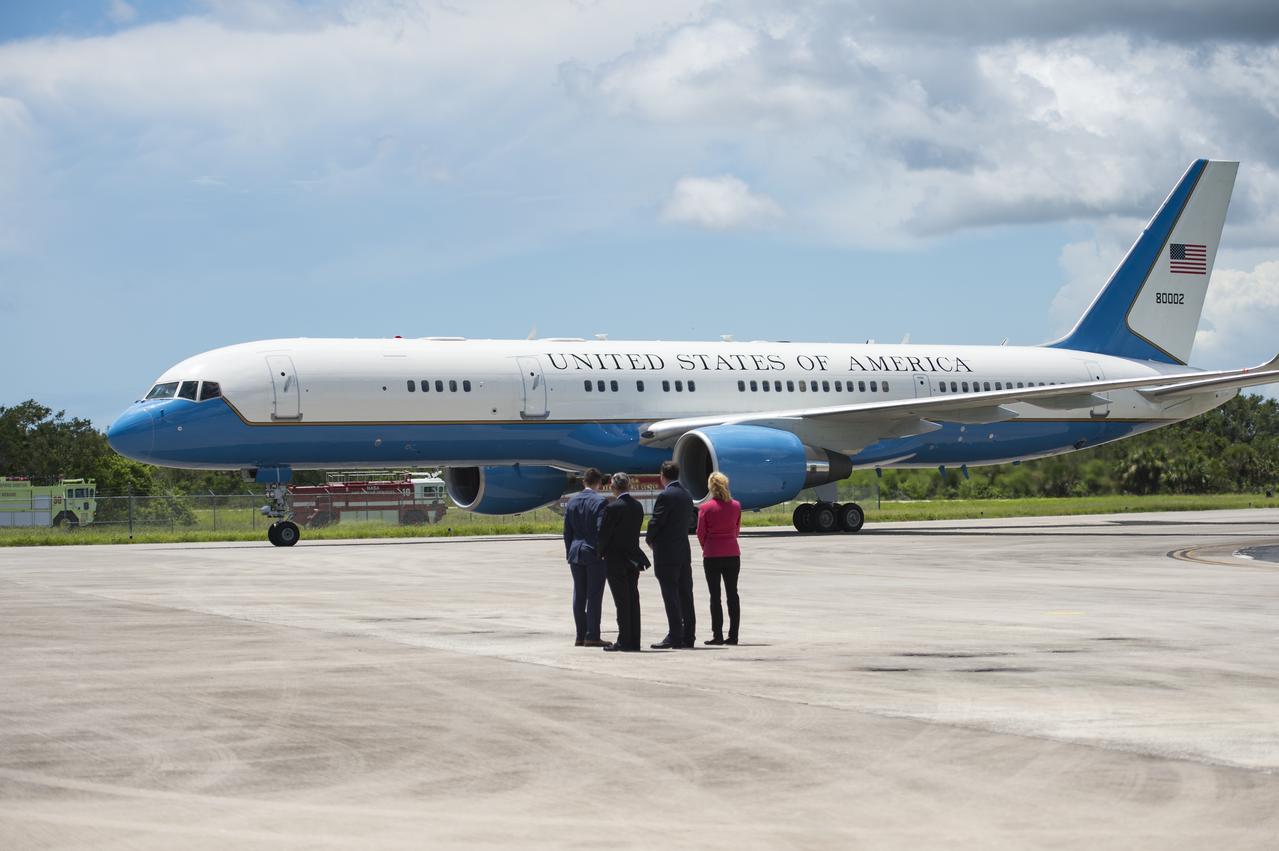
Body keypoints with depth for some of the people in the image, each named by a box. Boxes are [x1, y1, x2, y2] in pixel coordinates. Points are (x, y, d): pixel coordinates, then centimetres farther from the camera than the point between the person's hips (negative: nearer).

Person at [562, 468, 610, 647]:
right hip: (594, 553, -5)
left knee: (579, 596, 9)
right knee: (594, 595, -2)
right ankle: (592, 637, -3)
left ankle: (581, 636, 11)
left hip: (576, 552, 5)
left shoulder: (572, 500, 7)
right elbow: (601, 530, -15)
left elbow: (567, 530, 9)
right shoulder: (601, 501, -10)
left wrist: (569, 553, 15)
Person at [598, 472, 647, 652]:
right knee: (633, 599, 9)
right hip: (633, 559, 6)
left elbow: (604, 533, -12)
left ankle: (625, 641, -3)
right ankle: (634, 642, 10)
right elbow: (636, 531, 8)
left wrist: (601, 553, 2)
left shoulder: (613, 507, -16)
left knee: (622, 601, -3)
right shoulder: (637, 506, 4)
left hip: (616, 560, -6)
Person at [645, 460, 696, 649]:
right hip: (684, 552, 8)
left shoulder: (665, 496, -14)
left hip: (666, 554, -8)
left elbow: (655, 522, -16)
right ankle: (688, 636, 10)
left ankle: (675, 636, -9)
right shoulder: (686, 495, 12)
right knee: (685, 595, 9)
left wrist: (650, 539, 3)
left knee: (671, 595, -7)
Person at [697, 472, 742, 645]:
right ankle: (733, 635, 7)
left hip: (712, 555, -3)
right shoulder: (736, 506, 0)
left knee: (715, 595, 1)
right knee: (732, 594, 8)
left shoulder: (706, 508, -10)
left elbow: (701, 533, -4)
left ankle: (718, 635, -1)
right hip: (733, 554, 3)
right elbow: (737, 530, 9)